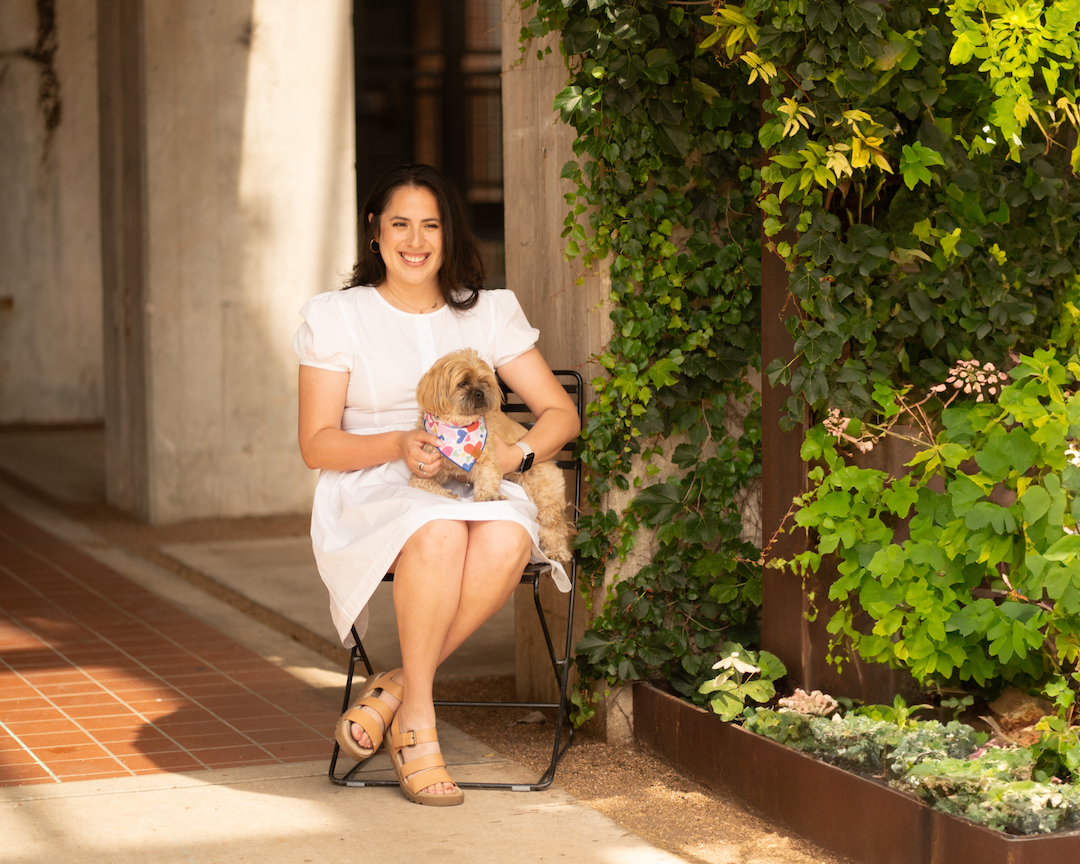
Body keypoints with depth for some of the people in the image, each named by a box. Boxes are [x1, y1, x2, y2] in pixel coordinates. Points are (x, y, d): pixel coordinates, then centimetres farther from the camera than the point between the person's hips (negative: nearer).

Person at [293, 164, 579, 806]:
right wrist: (399, 445, -18)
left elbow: (561, 411, 10)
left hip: (474, 488, 3)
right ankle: (417, 720, -23)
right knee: (439, 534, -38)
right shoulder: (337, 317, 5)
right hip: (372, 495, -3)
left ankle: (395, 689, -20)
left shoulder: (488, 313, 13)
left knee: (507, 539, -34)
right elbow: (317, 445, 1)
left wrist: (517, 454, -13)